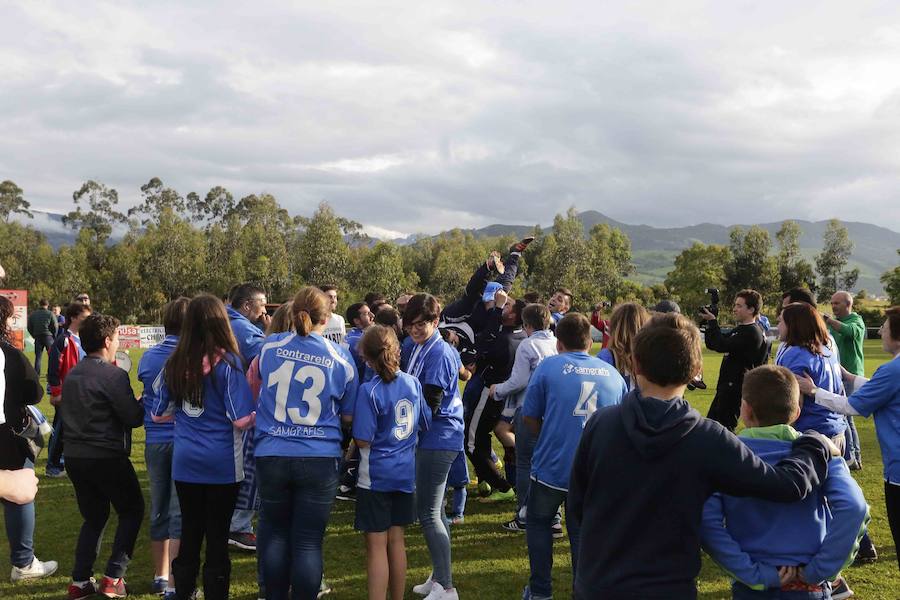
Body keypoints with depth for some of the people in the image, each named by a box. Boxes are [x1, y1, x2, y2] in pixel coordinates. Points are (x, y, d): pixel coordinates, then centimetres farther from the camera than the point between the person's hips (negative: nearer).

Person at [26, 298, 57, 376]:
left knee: (38, 357, 7)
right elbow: (55, 327, -6)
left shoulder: (32, 314, 6)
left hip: (37, 337, 3)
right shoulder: (50, 314, -6)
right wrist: (53, 337, 8)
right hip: (48, 336, -3)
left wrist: (34, 336, 15)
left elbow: (29, 327, 7)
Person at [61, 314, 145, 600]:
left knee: (94, 516, 19)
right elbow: (134, 417, -16)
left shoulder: (72, 374, 10)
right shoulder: (113, 375, -15)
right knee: (132, 511, 10)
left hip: (74, 456, 7)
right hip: (107, 457, -7)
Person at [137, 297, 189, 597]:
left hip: (155, 440, 5)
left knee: (159, 511, 16)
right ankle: (174, 585, 0)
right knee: (180, 514, -1)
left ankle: (160, 576, 27)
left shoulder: (148, 357, 4)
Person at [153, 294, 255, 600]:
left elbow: (159, 415, 10)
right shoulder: (227, 362, -14)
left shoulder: (174, 363, 0)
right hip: (221, 465, -4)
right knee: (217, 537, 6)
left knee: (189, 534, 15)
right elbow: (242, 420, -16)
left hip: (185, 462, 4)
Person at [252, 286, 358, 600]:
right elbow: (348, 417, 4)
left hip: (271, 455, 2)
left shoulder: (269, 345, 0)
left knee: (274, 533, 17)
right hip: (319, 458, -2)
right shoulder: (340, 358, -4)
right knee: (308, 541, 5)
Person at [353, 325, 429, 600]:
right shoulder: (413, 383, -1)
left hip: (376, 474, -5)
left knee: (376, 546, 1)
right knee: (396, 539, 17)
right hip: (406, 472, 6)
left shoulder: (369, 391, -18)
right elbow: (424, 424, 10)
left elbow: (363, 440, -18)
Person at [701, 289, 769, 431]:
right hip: (726, 385, 11)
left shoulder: (752, 333, -17)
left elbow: (722, 346, -25)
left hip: (736, 387, -11)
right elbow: (712, 344, 15)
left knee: (724, 427, -9)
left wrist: (713, 322, -17)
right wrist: (709, 324, 1)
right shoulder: (739, 329, 15)